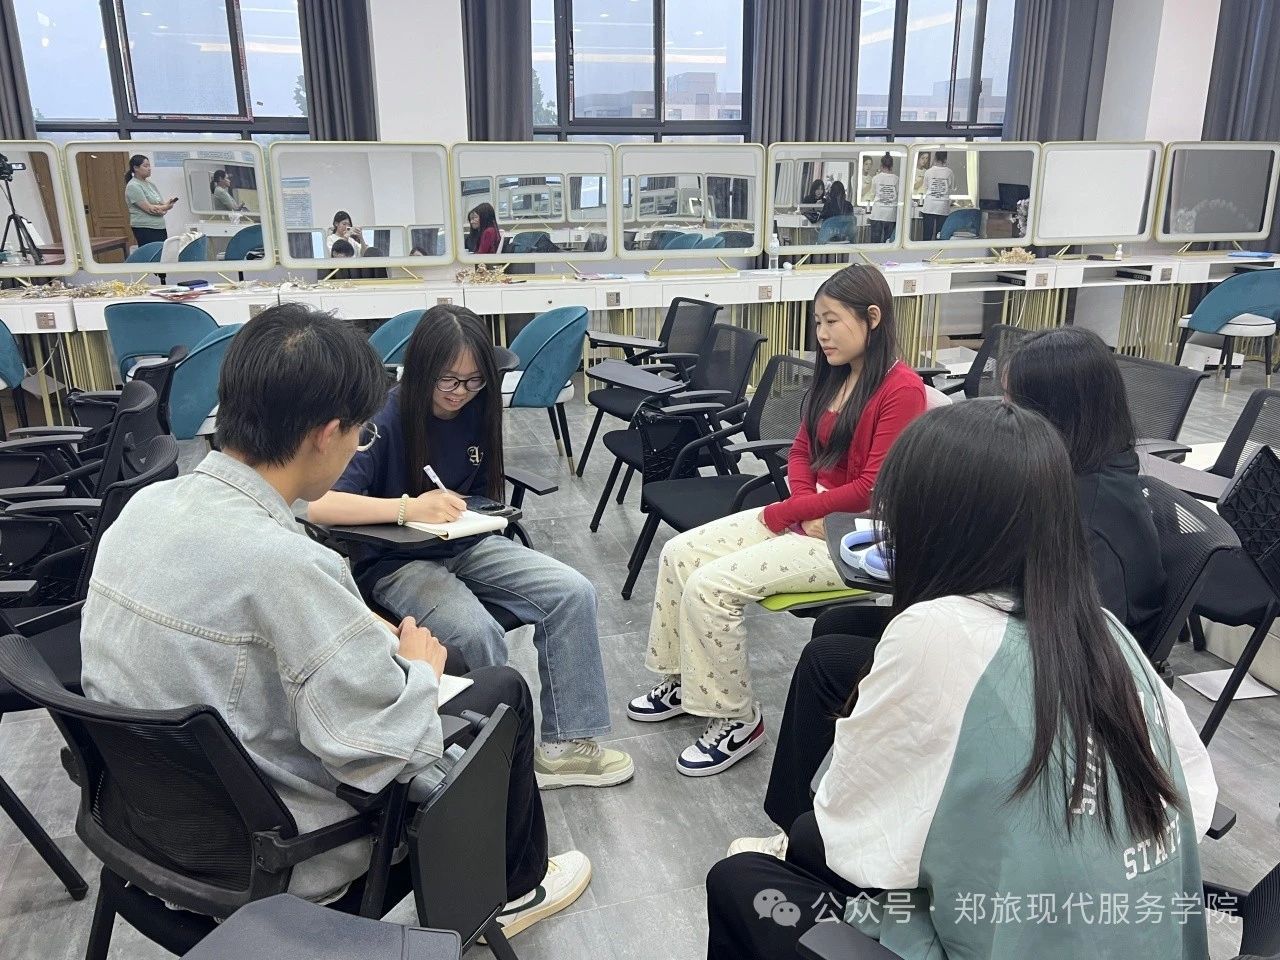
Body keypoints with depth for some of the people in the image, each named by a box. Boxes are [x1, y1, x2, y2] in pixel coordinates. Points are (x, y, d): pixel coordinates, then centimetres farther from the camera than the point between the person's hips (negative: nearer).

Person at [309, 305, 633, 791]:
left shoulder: (477, 411, 0)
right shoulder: (384, 422, -18)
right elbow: (318, 503, -31)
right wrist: (411, 508, -39)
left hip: (468, 546, 6)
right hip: (399, 562, -6)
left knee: (574, 593, -14)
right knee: (477, 633, -33)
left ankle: (567, 745, -4)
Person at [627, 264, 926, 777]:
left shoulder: (901, 388, -17)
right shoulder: (834, 375, 8)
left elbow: (873, 489, -20)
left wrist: (782, 514, -15)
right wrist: (806, 509, -8)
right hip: (808, 517, 9)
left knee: (711, 585, -21)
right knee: (680, 552, -1)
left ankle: (736, 720, -2)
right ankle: (682, 681, 16)